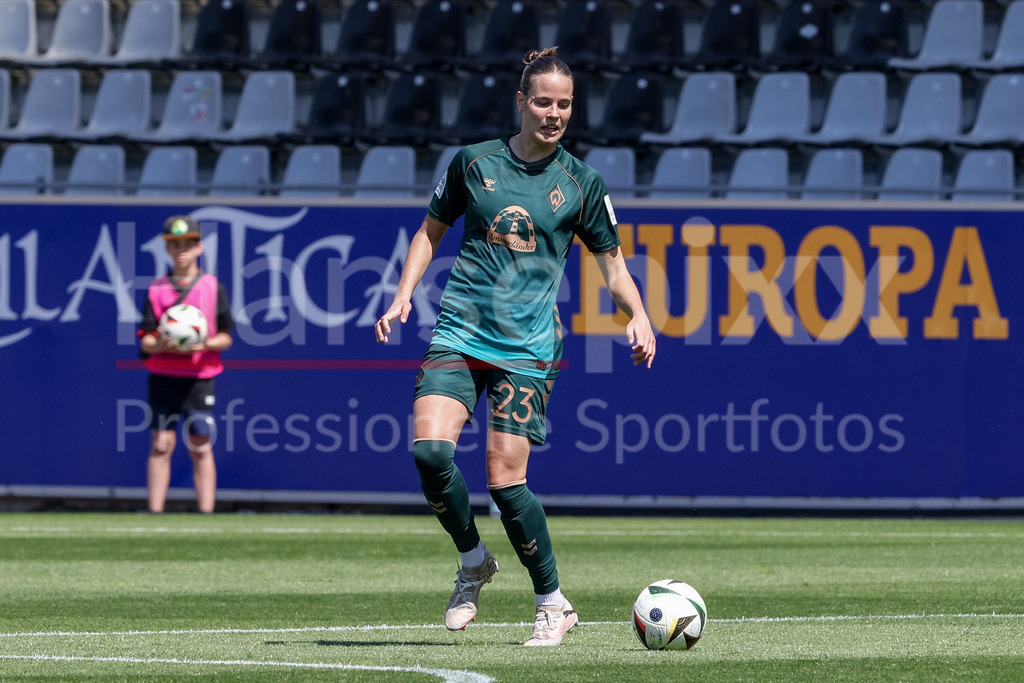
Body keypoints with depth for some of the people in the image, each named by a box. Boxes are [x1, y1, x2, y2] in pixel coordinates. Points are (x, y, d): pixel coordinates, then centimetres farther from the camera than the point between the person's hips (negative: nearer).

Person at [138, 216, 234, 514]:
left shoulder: (213, 288, 4)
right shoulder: (156, 290, 6)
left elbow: (226, 337, 4)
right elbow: (145, 341, 4)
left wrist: (206, 344, -16)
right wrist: (161, 344, -18)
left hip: (200, 376, -1)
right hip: (163, 374, 1)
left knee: (201, 447, 0)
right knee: (161, 444, -2)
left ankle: (206, 515, 2)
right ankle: (154, 514, -1)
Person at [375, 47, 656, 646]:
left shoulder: (581, 183, 4)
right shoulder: (474, 162, 6)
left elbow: (613, 263, 10)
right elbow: (432, 230, 18)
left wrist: (639, 316, -9)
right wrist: (403, 298, 5)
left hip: (527, 344, -2)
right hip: (460, 329, 2)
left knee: (506, 477, -10)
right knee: (429, 448, -19)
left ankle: (553, 603, 9)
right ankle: (474, 562, 6)